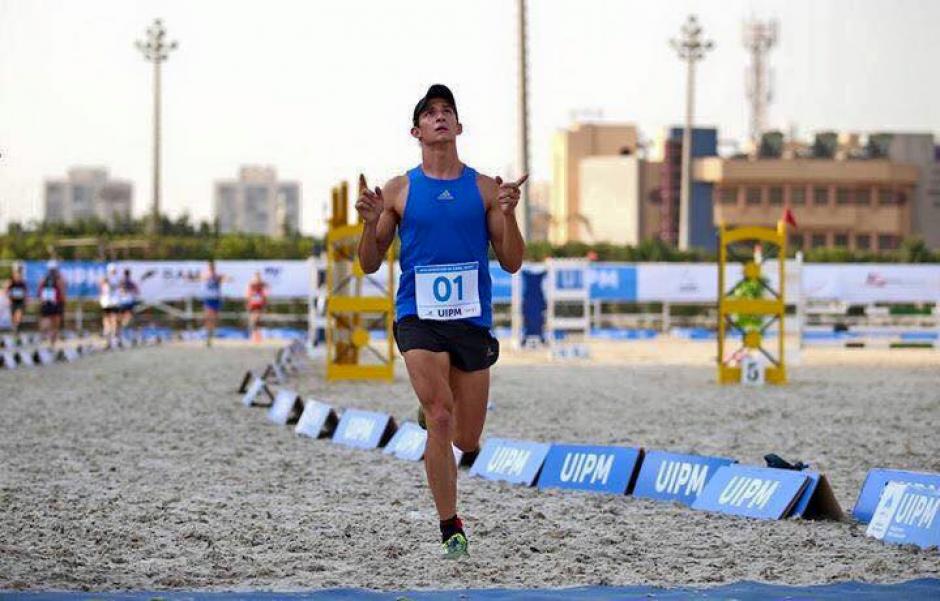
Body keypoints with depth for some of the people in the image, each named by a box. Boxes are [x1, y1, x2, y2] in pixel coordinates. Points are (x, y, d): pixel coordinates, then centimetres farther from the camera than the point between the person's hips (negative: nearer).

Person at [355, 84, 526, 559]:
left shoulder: (484, 189, 7)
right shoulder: (399, 190, 6)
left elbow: (511, 263, 5)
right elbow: (370, 264, 8)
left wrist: (508, 214, -11)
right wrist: (371, 223, -11)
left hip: (473, 319, 2)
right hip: (418, 317, -2)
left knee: (466, 442, 6)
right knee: (440, 417, -23)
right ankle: (450, 529, -15)